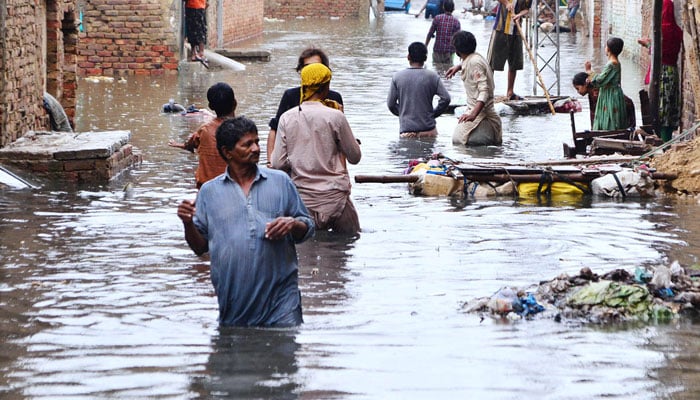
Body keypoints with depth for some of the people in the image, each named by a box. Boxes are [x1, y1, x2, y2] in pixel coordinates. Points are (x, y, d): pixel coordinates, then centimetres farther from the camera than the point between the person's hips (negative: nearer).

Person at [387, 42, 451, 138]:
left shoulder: (397, 77, 5)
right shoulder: (432, 76, 2)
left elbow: (390, 104, 8)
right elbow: (446, 98, -3)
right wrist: (434, 114, 11)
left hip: (406, 130, 1)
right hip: (428, 129, -1)